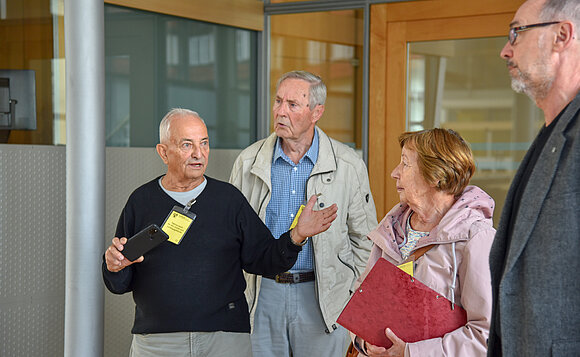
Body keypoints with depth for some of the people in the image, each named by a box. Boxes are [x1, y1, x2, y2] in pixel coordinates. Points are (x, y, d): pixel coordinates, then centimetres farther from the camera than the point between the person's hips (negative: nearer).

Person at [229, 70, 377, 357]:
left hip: (322, 299, -1)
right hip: (262, 295, 1)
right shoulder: (248, 162, 2)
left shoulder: (348, 165, -2)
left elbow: (364, 240, 6)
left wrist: (354, 297, 3)